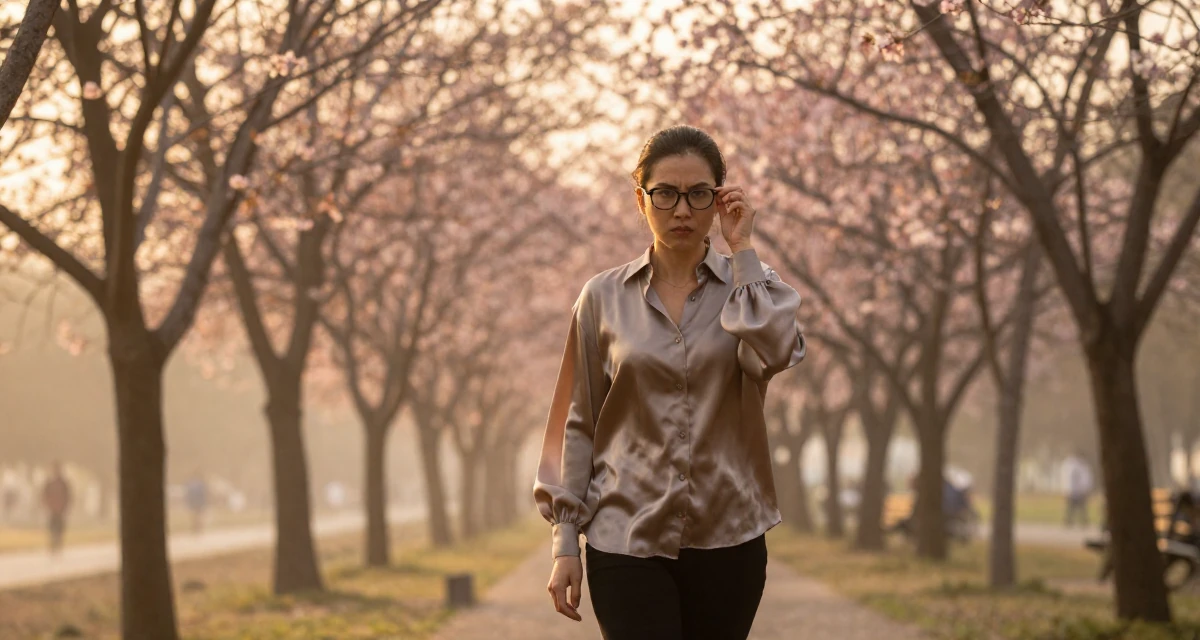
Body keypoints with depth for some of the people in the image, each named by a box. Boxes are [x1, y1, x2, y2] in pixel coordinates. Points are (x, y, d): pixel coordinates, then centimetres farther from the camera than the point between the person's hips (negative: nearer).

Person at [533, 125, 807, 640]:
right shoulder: (604, 299, 4)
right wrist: (565, 541, 4)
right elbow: (577, 424, 7)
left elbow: (775, 352, -19)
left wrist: (742, 249, -11)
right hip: (628, 540, -1)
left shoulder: (750, 285, 5)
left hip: (727, 540, 1)